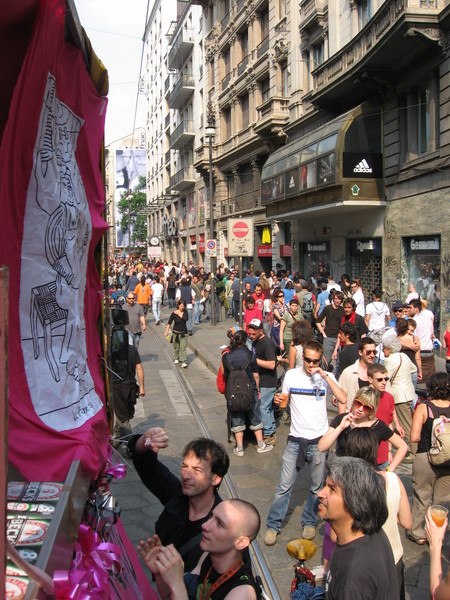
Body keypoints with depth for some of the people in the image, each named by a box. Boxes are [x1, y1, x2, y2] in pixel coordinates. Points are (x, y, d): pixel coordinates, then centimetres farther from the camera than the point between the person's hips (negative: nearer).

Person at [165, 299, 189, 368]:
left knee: (183, 347, -8)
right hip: (175, 332, 0)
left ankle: (183, 362, -9)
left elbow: (186, 319, -20)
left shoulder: (185, 312, 0)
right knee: (176, 347, 11)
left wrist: (178, 314, -17)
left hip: (183, 333, 0)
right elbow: (169, 322, -6)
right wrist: (167, 331, -13)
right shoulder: (174, 313, -7)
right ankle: (176, 358, 35)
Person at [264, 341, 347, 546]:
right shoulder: (291, 375, 2)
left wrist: (325, 376, -20)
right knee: (285, 485, 1)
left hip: (319, 439, 0)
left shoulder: (326, 377, -3)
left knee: (317, 486, 11)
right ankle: (273, 525, 15)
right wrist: (279, 400, -10)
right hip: (296, 438, 1)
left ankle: (309, 522, 32)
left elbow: (343, 398, -18)